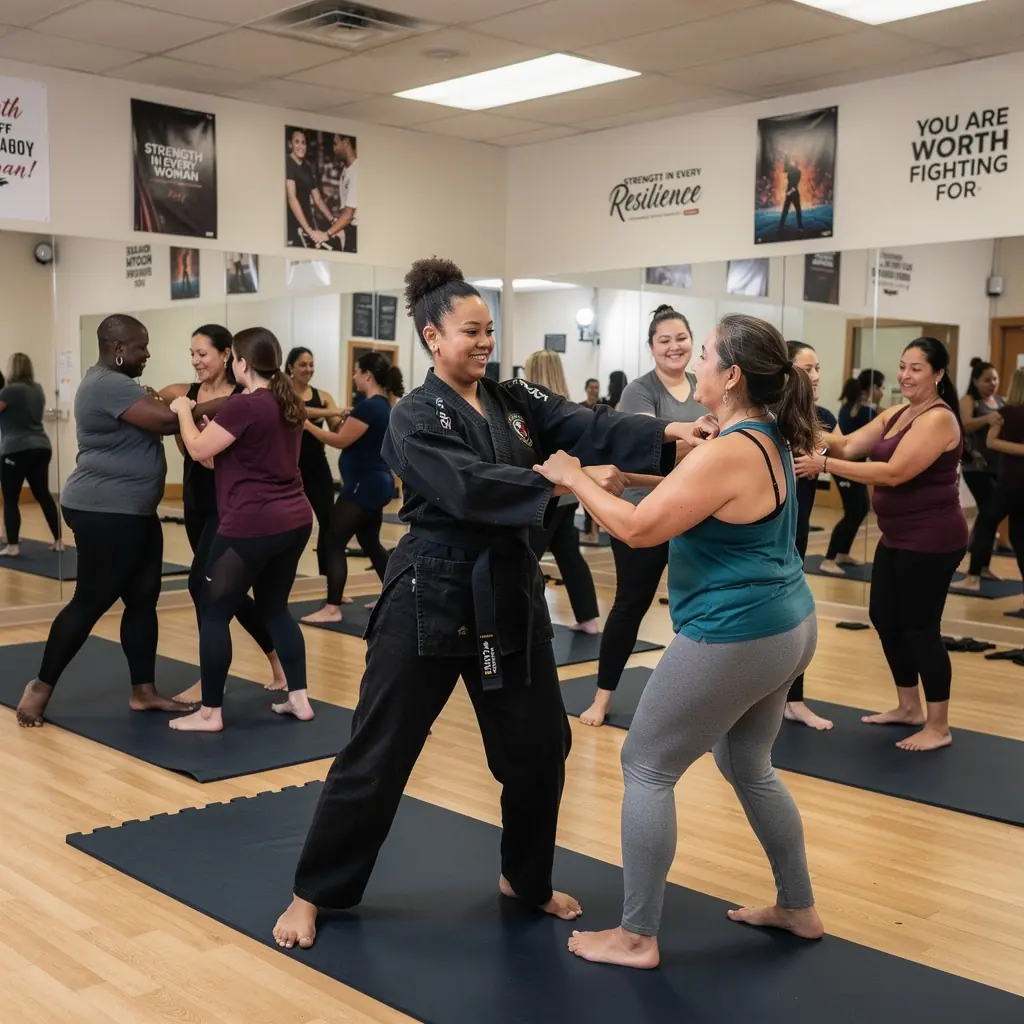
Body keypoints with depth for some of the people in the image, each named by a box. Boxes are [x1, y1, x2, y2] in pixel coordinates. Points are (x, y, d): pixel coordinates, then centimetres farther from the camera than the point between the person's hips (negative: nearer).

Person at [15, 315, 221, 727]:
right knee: (91, 602, -3)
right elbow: (166, 419, -25)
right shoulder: (107, 385, -18)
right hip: (104, 512, -11)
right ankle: (41, 686, 10)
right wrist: (220, 406, -22)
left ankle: (143, 692, 14)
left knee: (143, 600, 8)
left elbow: (150, 420, 14)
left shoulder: (115, 383, 17)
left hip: (132, 511, 11)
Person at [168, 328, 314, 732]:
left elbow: (198, 449, -11)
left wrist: (183, 411, 4)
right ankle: (299, 699, 19)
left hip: (251, 526, -9)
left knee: (215, 613, 2)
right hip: (294, 520, 9)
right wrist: (214, 425, 22)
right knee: (274, 607, 19)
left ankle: (210, 712, 7)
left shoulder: (244, 405, -15)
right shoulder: (288, 403, 11)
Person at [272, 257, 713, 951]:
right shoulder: (415, 419, -10)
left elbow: (587, 426, -9)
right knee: (380, 751, 1)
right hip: (431, 594, -6)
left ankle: (527, 879, 35)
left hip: (508, 590, 6)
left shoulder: (516, 400, 7)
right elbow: (472, 486, -26)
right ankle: (315, 892, 18)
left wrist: (669, 435, -24)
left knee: (538, 746, 12)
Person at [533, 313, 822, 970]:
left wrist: (573, 478, -9)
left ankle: (637, 937, 11)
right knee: (749, 767, 25)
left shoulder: (728, 455, -23)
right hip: (785, 627, 10)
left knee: (647, 767, 3)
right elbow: (696, 490, 19)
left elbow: (638, 529, -21)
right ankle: (799, 908, 36)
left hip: (735, 639, -10)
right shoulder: (770, 439, 7)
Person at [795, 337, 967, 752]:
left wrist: (824, 465, -27)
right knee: (884, 617, 15)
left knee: (920, 626, -4)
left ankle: (938, 727, 9)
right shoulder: (894, 415, 12)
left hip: (931, 540, -9)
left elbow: (894, 472, -27)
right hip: (896, 537, 10)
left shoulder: (938, 419, -17)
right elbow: (849, 446, 3)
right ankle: (908, 707, 31)